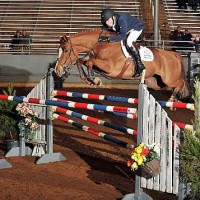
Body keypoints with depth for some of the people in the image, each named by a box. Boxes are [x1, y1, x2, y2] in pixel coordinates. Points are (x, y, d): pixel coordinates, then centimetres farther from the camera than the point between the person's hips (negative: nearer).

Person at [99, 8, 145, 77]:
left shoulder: (121, 19, -41)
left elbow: (123, 35, -45)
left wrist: (108, 39, -49)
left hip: (137, 27, -8)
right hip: (128, 29, 8)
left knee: (128, 42, -30)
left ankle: (139, 65, -25)